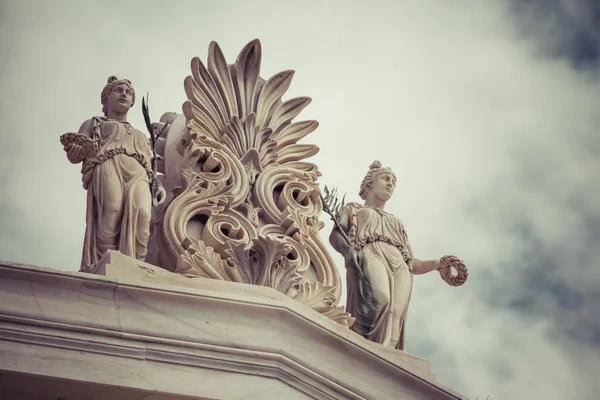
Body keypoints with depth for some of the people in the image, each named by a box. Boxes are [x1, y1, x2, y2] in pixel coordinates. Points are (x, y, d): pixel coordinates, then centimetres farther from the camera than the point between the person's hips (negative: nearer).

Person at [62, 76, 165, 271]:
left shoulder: (140, 136, 41)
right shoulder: (93, 124, 30)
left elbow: (149, 168, 30)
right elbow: (76, 155, 15)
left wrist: (157, 186, 6)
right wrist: (73, 151, -12)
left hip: (137, 174, 3)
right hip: (107, 167, -3)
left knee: (143, 213, -31)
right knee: (112, 211, -34)